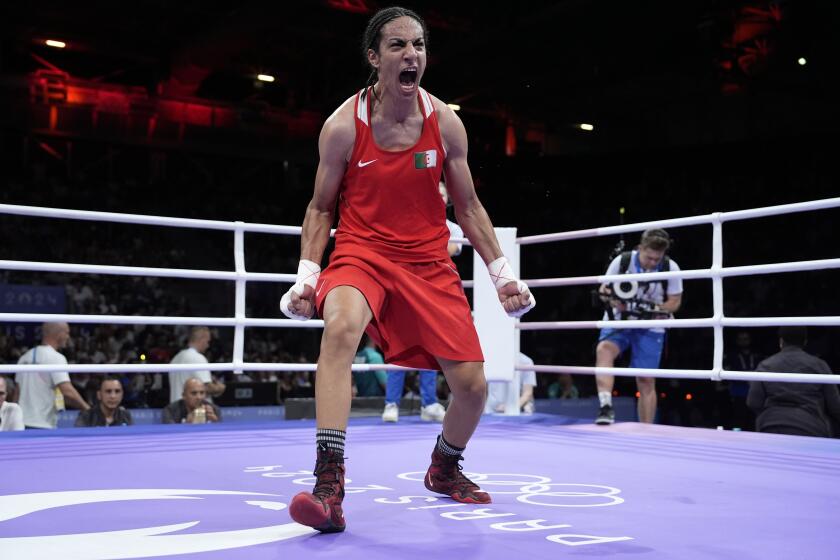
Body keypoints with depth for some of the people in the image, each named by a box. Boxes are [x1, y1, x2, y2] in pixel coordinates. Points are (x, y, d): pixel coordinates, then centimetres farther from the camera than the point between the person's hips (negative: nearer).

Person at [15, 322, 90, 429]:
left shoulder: (25, 357, 12)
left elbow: (18, 392, 16)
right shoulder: (55, 357, -11)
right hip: (43, 425, -7)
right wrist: (87, 408, -10)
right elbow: (68, 391, -20)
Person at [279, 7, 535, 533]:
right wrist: (307, 275, -10)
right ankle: (329, 480, -33)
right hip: (361, 251, -2)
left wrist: (503, 272, 3)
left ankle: (445, 467, 33)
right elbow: (320, 208, 2)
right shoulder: (344, 125, -9)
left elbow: (468, 206, 7)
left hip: (429, 262, 3)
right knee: (341, 326, -37)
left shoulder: (446, 122, -3)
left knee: (472, 384, 0)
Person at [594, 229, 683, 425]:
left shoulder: (670, 268, -12)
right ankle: (606, 407, -38)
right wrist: (612, 299, -23)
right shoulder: (622, 261, -12)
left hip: (650, 328, 0)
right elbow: (604, 289, 0)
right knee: (603, 349, -31)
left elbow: (675, 301, -2)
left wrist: (656, 310, -22)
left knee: (646, 380, 0)